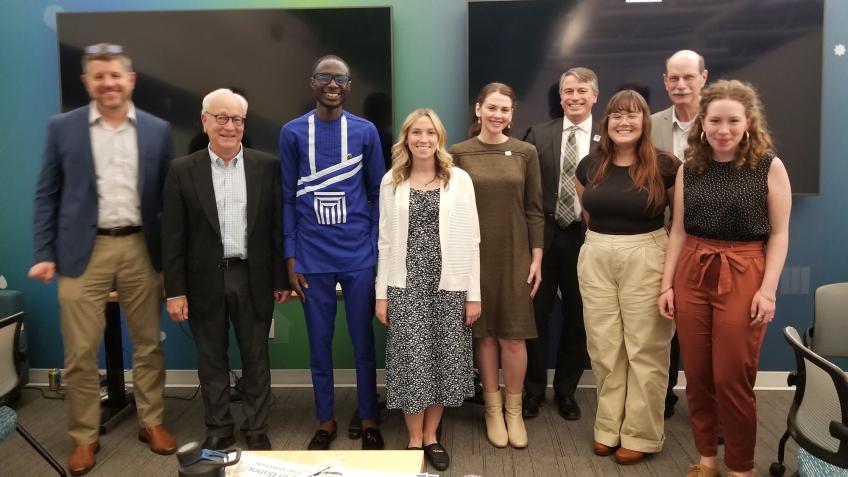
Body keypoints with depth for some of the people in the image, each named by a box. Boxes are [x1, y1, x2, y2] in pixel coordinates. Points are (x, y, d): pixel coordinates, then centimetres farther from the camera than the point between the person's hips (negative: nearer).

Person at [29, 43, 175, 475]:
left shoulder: (157, 130, 4)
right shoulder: (62, 128, 2)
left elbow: (167, 195, 6)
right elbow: (47, 195, 3)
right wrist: (44, 254, -4)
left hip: (141, 248, 1)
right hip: (84, 251, -1)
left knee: (148, 344, 11)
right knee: (80, 353, 4)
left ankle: (151, 422, 28)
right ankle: (84, 437, 20)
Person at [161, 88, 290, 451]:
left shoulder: (266, 166, 0)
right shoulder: (183, 170, -1)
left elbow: (278, 227, 2)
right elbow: (172, 237, -2)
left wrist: (282, 279, 1)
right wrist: (175, 290, -5)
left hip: (253, 279, 0)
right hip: (206, 282, 0)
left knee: (256, 358, 10)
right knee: (211, 360, 12)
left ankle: (256, 430, 26)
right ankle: (218, 430, 29)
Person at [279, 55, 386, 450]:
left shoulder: (365, 131, 2)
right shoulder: (292, 132, 2)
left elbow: (376, 194, 6)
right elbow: (288, 198, 3)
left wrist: (377, 250, -1)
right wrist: (291, 257, -1)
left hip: (359, 254, 0)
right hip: (312, 256, 0)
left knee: (363, 341, 9)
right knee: (319, 342, 10)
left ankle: (368, 420, 24)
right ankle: (326, 421, 27)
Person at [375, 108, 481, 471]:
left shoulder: (459, 179, 0)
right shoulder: (391, 181, 4)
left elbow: (470, 240, -1)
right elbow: (385, 240, 4)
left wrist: (474, 293, -3)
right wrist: (381, 293, 1)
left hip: (448, 285, 0)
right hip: (405, 285, 0)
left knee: (443, 359, 7)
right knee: (411, 361, 3)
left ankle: (431, 436, 25)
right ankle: (414, 439, 20)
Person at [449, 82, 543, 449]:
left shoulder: (525, 153, 3)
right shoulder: (459, 153, 0)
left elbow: (534, 210, 4)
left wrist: (536, 258, 0)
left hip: (515, 255, 1)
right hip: (475, 256, 0)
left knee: (513, 335, 3)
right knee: (485, 333, 7)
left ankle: (514, 410, 20)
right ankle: (493, 408, 23)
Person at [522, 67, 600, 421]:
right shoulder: (539, 135, 3)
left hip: (585, 236, 0)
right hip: (543, 235, 1)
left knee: (576, 317, 11)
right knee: (537, 313, 8)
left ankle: (566, 389, 30)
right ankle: (533, 389, 26)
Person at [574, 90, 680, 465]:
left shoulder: (664, 165, -8)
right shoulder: (590, 166, 4)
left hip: (646, 258, -3)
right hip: (596, 259, 4)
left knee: (644, 348, 5)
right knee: (604, 347, 10)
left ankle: (641, 434, 19)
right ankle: (608, 427, 25)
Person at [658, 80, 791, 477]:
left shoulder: (769, 166, -2)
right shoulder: (689, 168, 6)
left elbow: (779, 233, -3)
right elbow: (678, 231, 7)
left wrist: (768, 289, -11)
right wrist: (667, 284, 3)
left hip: (743, 276, -3)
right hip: (692, 275, 3)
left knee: (732, 379, 1)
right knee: (697, 375, 9)